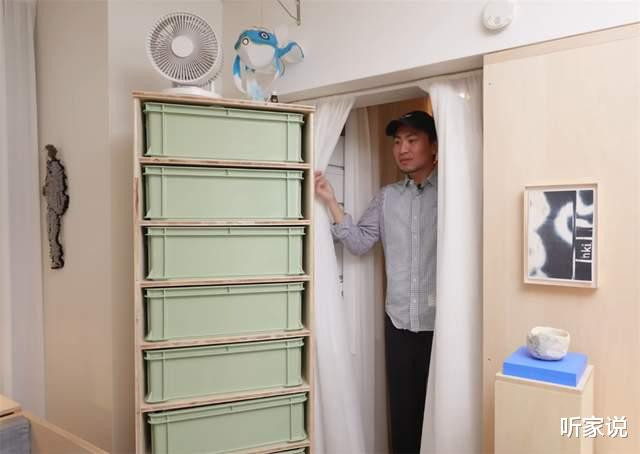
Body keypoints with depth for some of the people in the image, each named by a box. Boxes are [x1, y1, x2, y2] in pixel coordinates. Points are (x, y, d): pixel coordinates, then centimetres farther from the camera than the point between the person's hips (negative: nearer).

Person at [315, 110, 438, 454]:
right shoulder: (386, 196, 10)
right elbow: (359, 243, 6)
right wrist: (330, 201, -2)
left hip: (440, 321, -3)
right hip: (398, 319, 4)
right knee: (402, 405, 15)